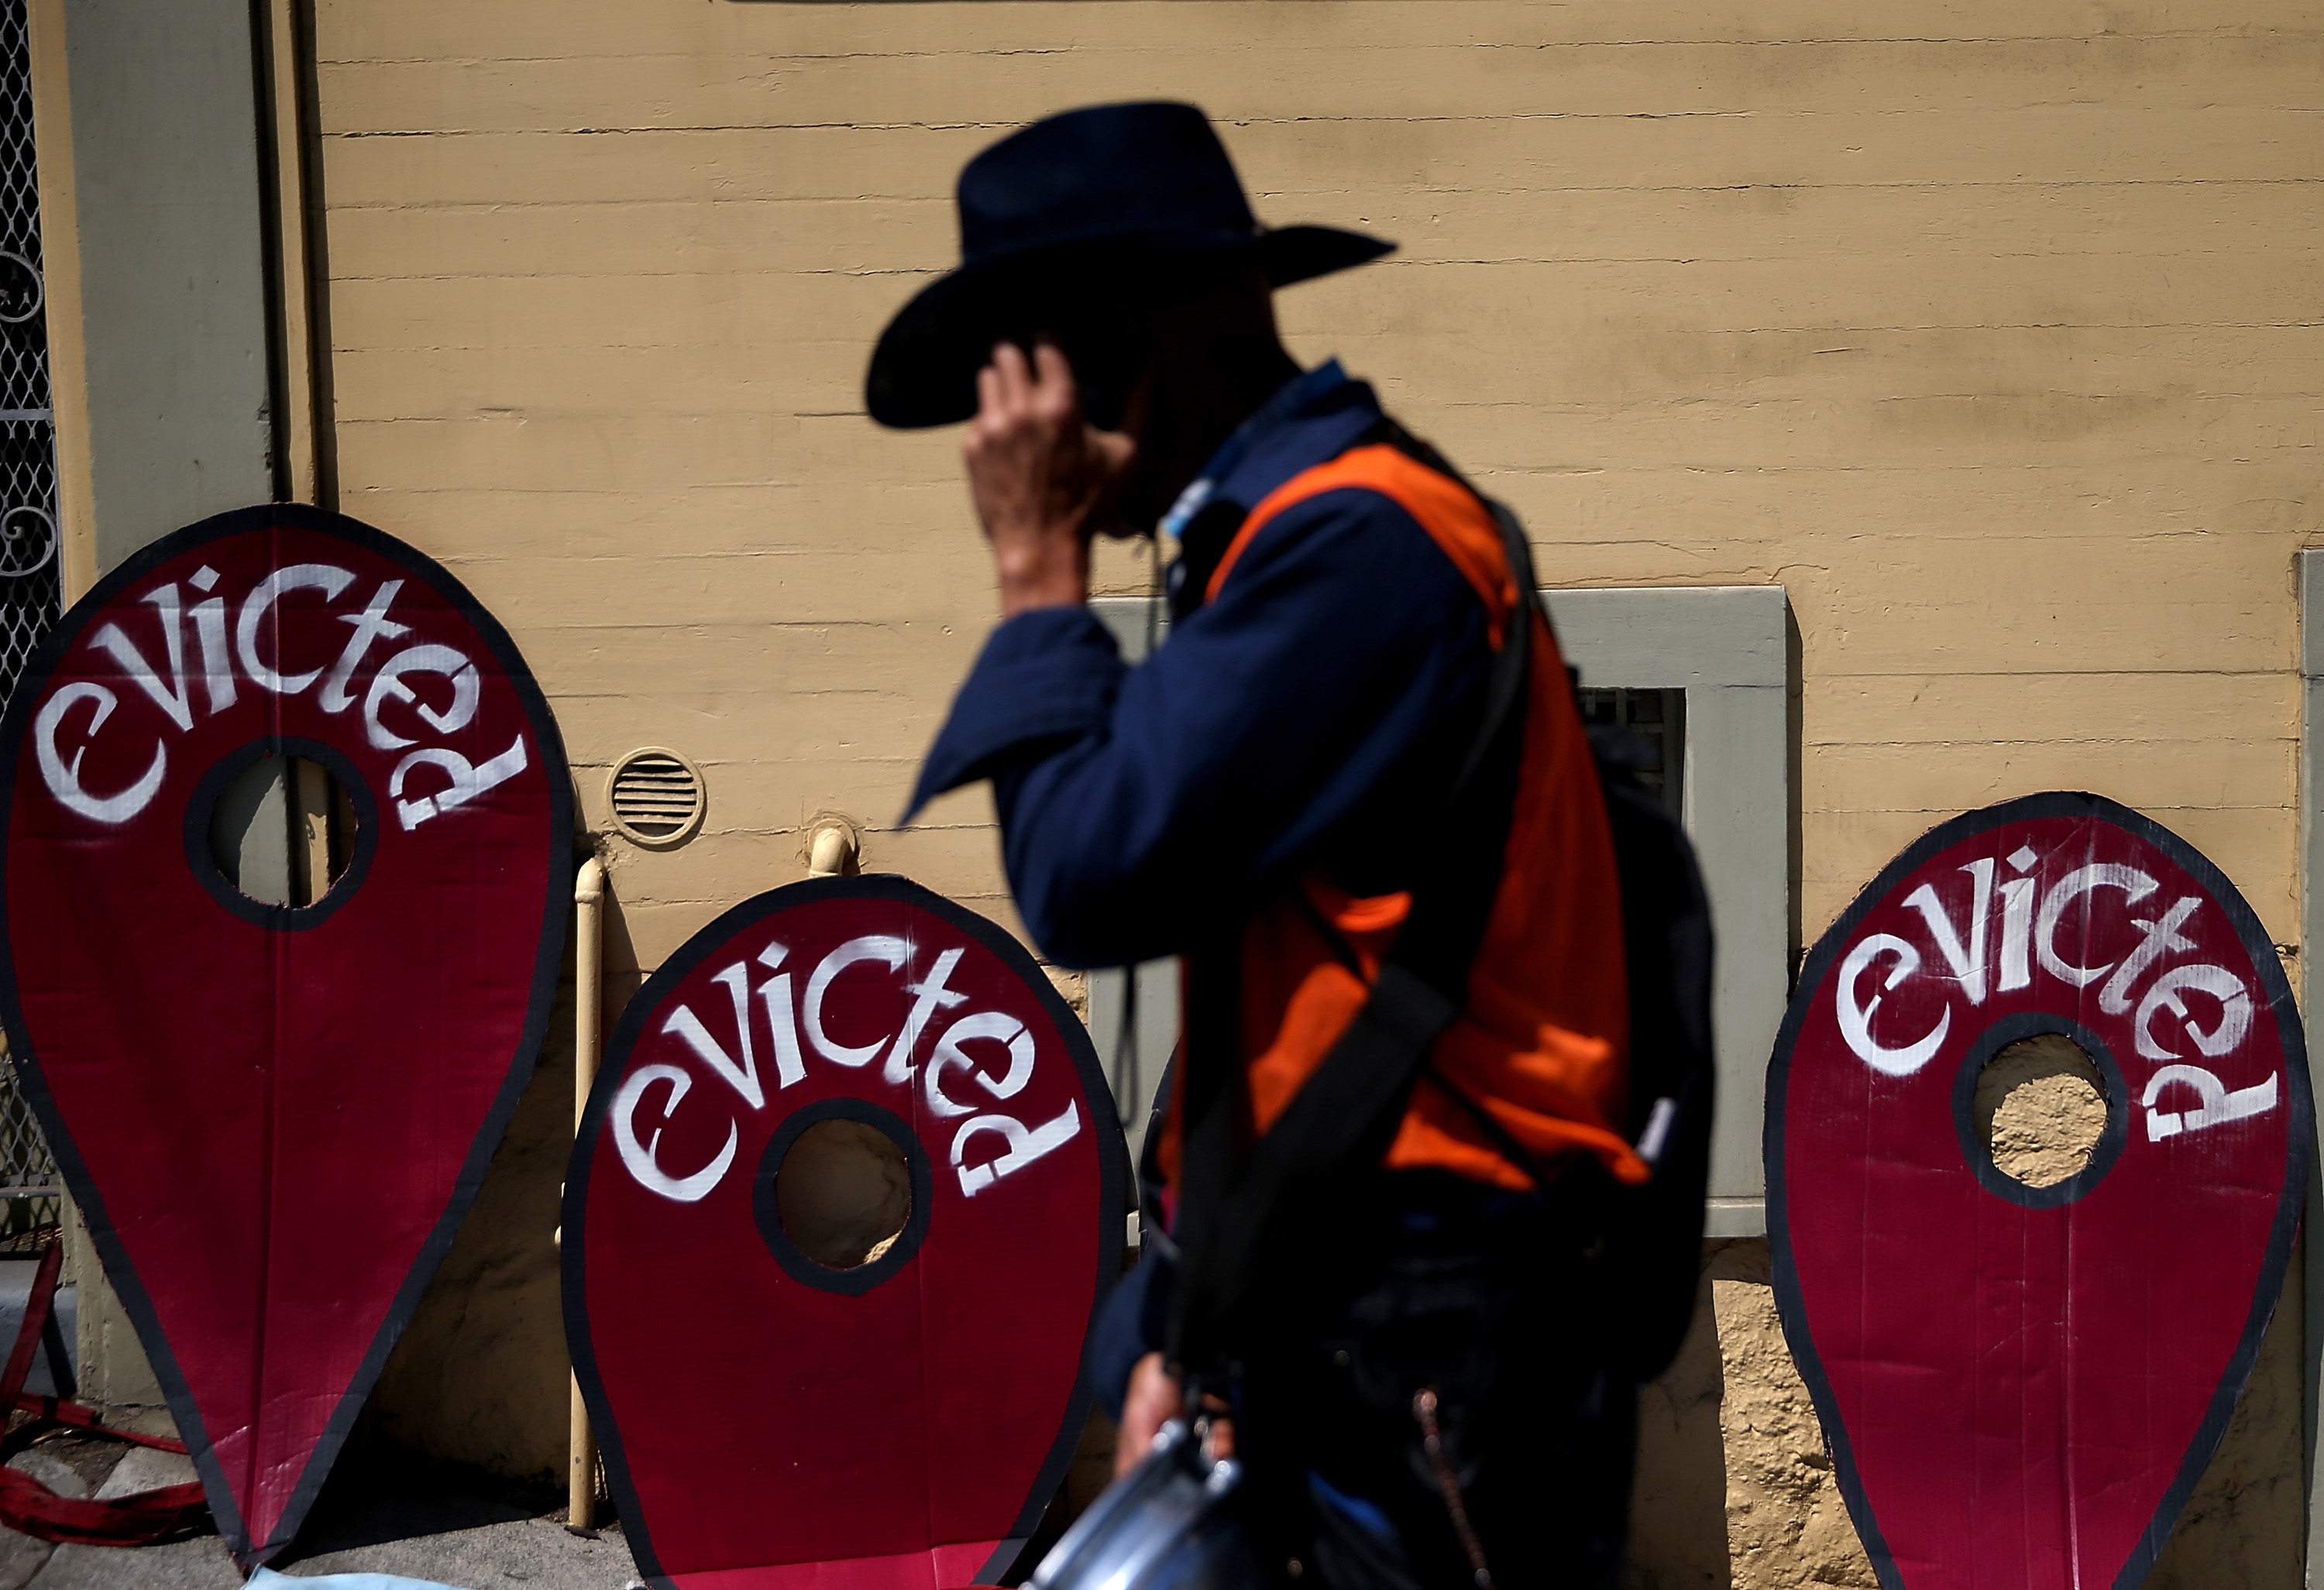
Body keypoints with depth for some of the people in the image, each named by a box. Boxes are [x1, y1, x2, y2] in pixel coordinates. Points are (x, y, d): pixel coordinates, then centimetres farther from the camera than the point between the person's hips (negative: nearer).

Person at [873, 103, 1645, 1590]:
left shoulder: (1355, 536, -16)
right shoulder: (1293, 535, 15)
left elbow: (1095, 880, -21)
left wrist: (1041, 571, -8)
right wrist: (1178, 1328, 14)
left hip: (1424, 1352, -9)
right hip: (1318, 1329, 9)